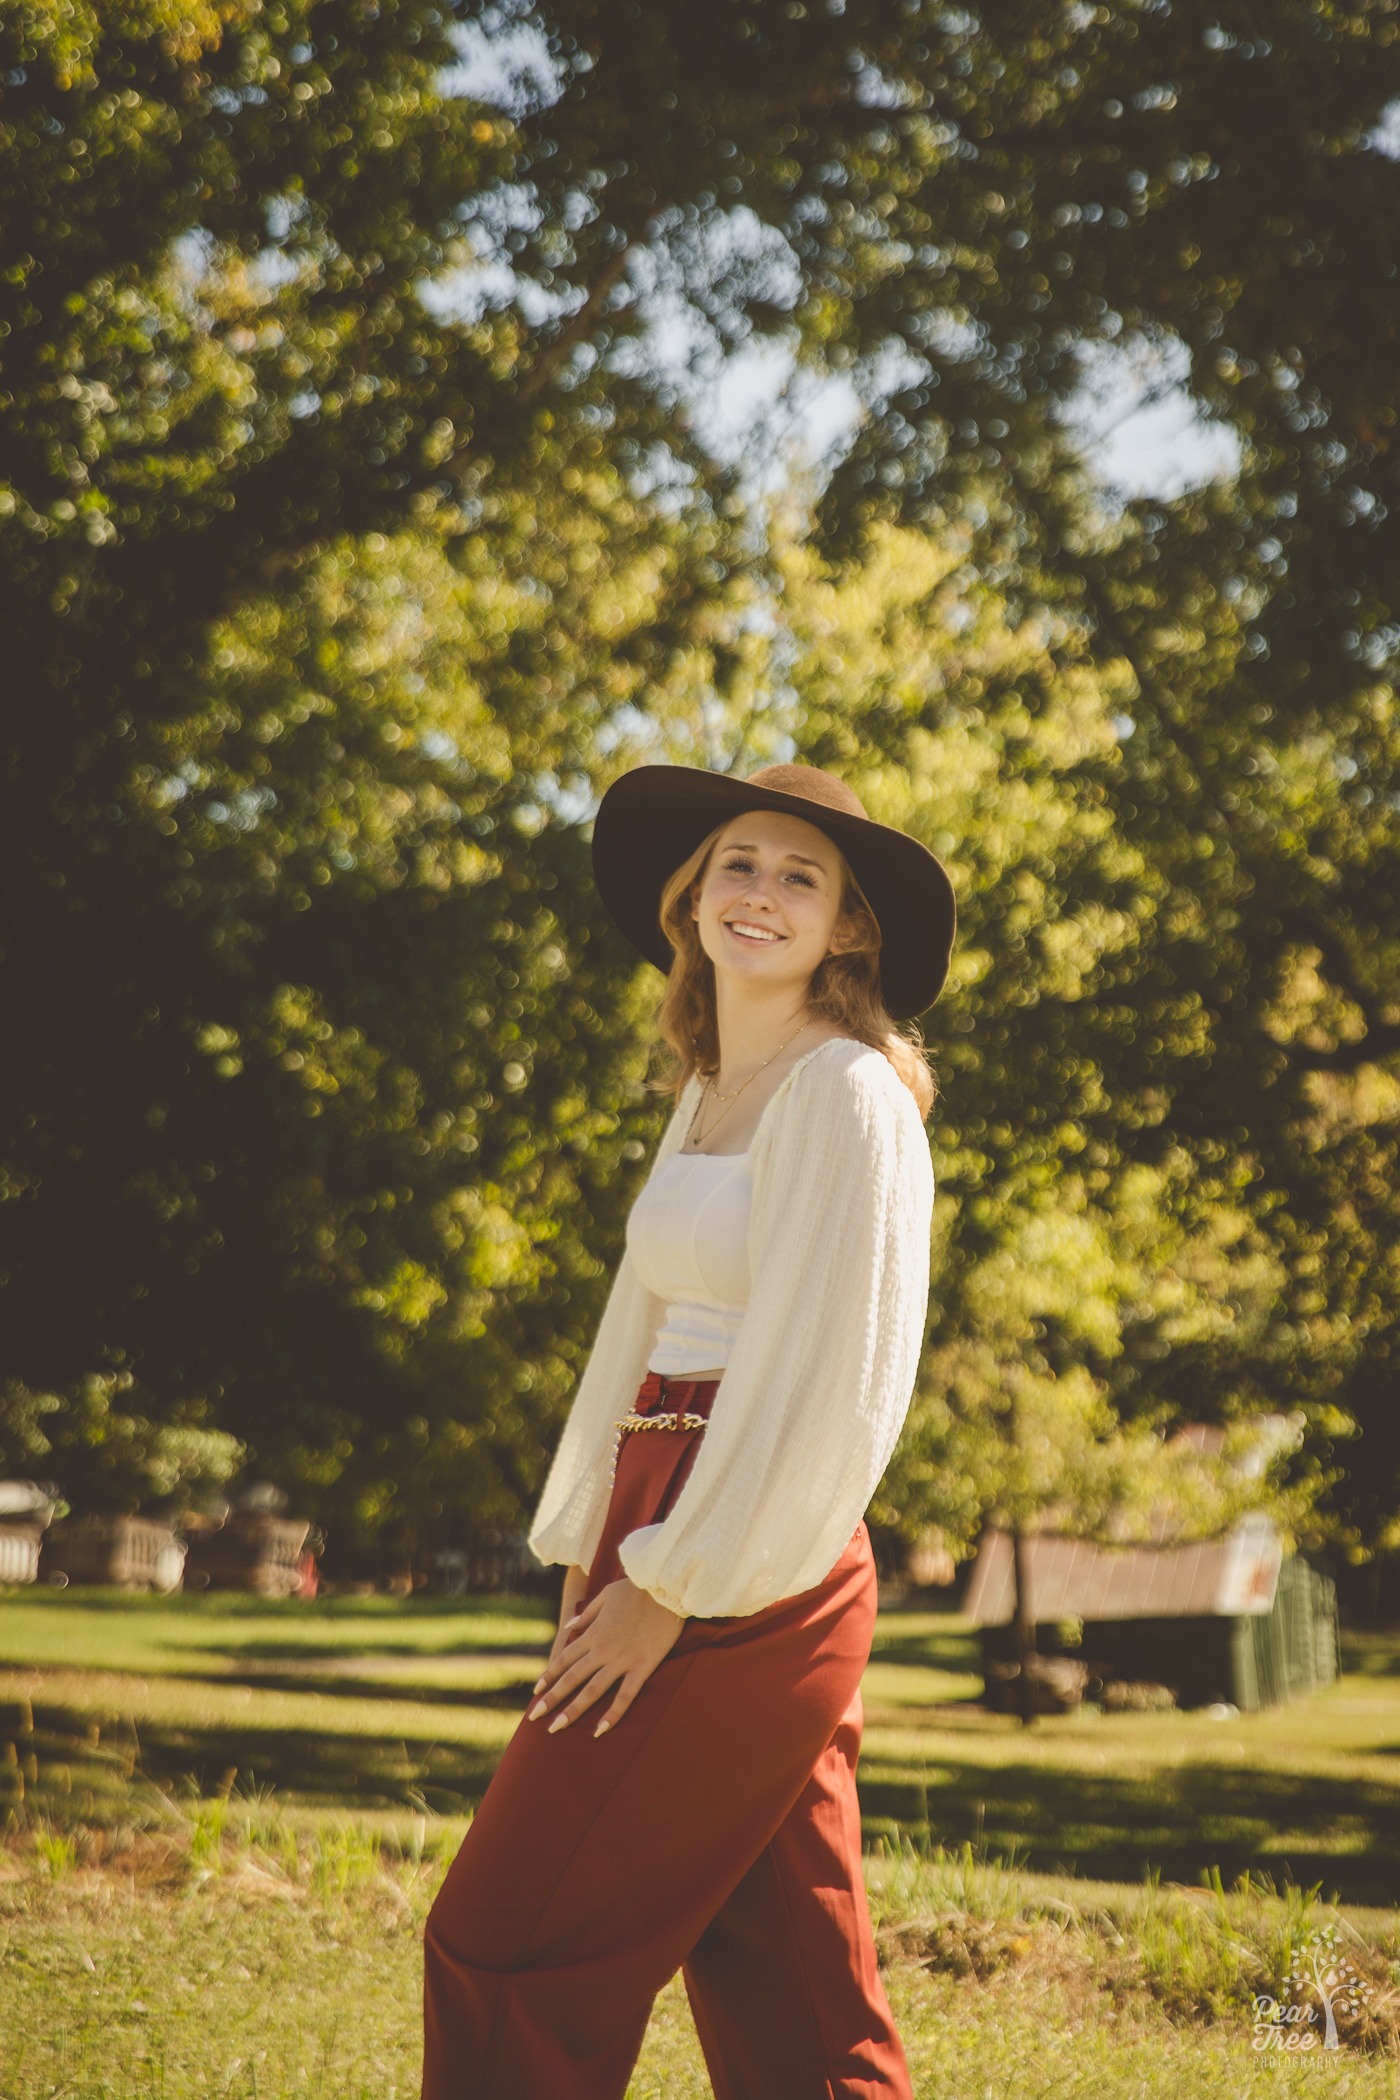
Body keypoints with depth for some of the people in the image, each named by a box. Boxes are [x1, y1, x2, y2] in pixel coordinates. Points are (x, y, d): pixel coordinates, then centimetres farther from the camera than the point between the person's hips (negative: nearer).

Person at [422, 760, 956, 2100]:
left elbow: (822, 1373, -15)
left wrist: (672, 1586, -14)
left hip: (747, 1573, -9)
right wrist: (591, 1556, 13)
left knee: (507, 1947, -5)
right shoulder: (708, 1094, 18)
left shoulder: (846, 1089, -9)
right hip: (665, 1553, 9)